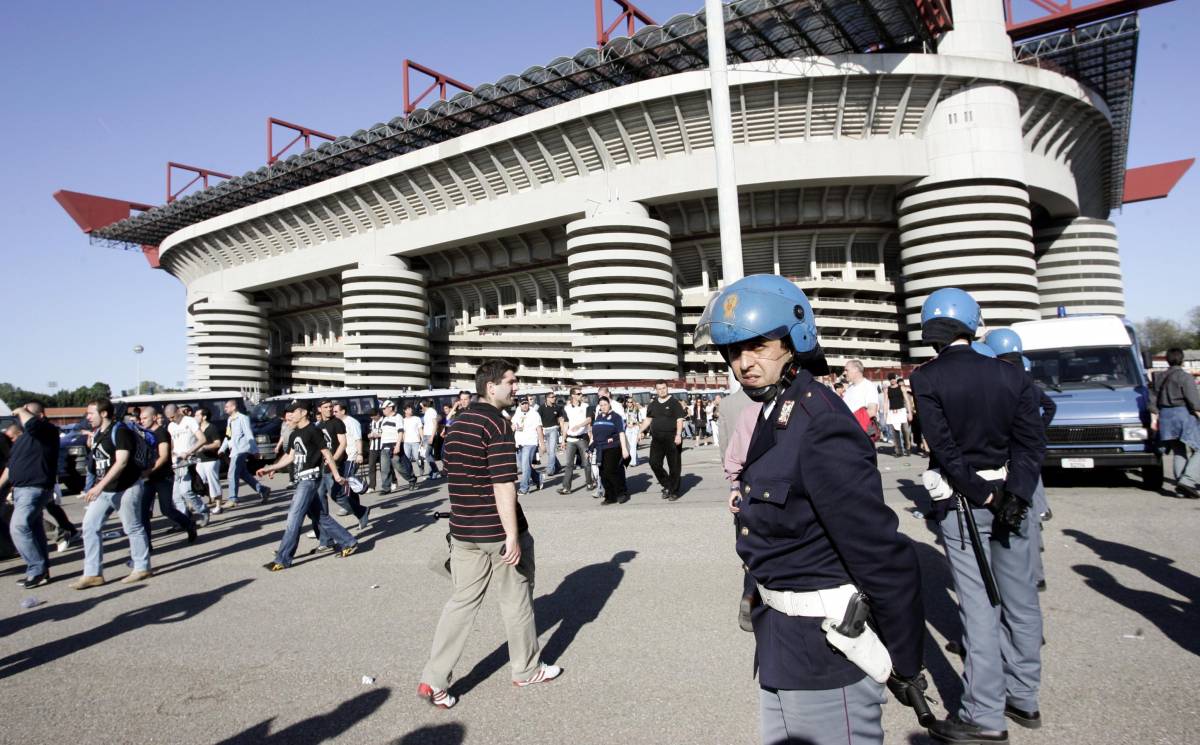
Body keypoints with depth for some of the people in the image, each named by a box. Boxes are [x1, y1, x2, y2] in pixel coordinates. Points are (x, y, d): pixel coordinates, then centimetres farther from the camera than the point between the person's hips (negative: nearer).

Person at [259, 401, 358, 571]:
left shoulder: (312, 431, -10)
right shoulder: (294, 434, 15)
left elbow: (326, 452, -11)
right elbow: (290, 456, 19)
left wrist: (336, 475, -11)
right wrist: (270, 468, 13)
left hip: (309, 478, -9)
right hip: (302, 480, 9)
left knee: (294, 519, -7)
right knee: (322, 517, 12)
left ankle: (282, 559, -2)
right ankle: (348, 543, 21)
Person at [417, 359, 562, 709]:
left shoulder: (457, 424, 10)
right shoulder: (496, 423, -17)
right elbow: (503, 484, -22)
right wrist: (513, 535, -20)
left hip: (462, 531, 7)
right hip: (497, 530, -7)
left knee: (463, 601, 14)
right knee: (517, 600, 11)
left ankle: (434, 681, 12)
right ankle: (526, 670, 27)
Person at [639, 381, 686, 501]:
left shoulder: (674, 402, -3)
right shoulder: (652, 405, 12)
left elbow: (680, 420, -9)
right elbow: (648, 419, 18)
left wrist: (678, 435, -20)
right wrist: (642, 431, 5)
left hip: (672, 439, -5)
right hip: (656, 439, 5)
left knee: (674, 466, 2)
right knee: (654, 463, 1)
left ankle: (674, 491, 14)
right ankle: (666, 485, 20)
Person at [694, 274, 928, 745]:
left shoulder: (820, 429, -24)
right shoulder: (774, 416, 5)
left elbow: (884, 556, -22)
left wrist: (904, 663, -15)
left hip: (827, 648, -9)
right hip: (781, 637, 9)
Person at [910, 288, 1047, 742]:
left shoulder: (926, 379, -10)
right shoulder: (1011, 376, 2)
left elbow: (945, 449, -15)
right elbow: (1031, 442, -5)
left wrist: (982, 495, -9)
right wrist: (1014, 495, -11)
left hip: (960, 503, -4)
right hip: (1010, 496, 4)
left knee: (978, 606, 2)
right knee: (1020, 600, 14)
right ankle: (1023, 698, 29)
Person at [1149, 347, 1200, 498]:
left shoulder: (1159, 378, 12)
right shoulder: (1185, 377, -8)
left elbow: (1153, 401, 12)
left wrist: (1154, 419, 15)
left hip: (1165, 417, 6)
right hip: (1184, 414, -6)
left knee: (1178, 452, 12)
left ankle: (1180, 484, 7)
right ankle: (1187, 480, -16)